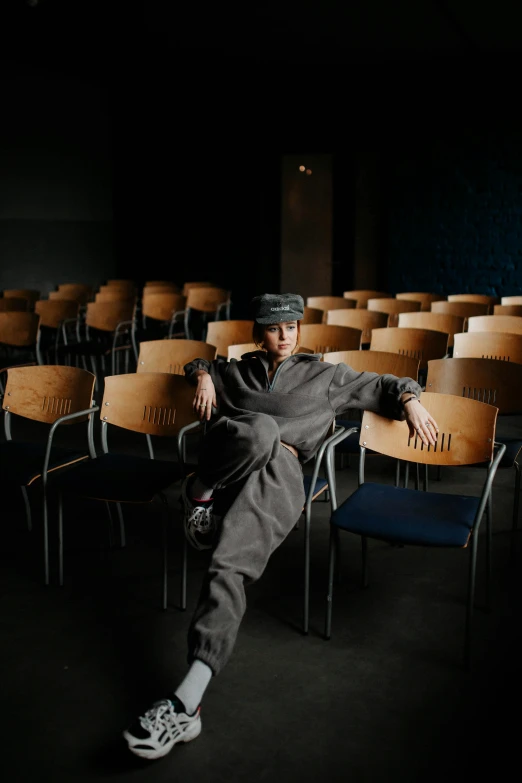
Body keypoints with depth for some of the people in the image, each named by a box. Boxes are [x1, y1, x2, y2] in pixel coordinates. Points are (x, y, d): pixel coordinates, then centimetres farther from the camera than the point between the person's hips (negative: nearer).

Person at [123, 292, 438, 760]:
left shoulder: (323, 375, 27)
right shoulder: (239, 370, 31)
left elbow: (380, 387, 28)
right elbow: (199, 365, 47)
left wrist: (410, 400, 7)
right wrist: (203, 376, 23)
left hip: (281, 470, -2)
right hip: (229, 458, 2)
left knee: (230, 565, -30)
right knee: (263, 429, -37)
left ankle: (188, 699, -43)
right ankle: (198, 491, -17)